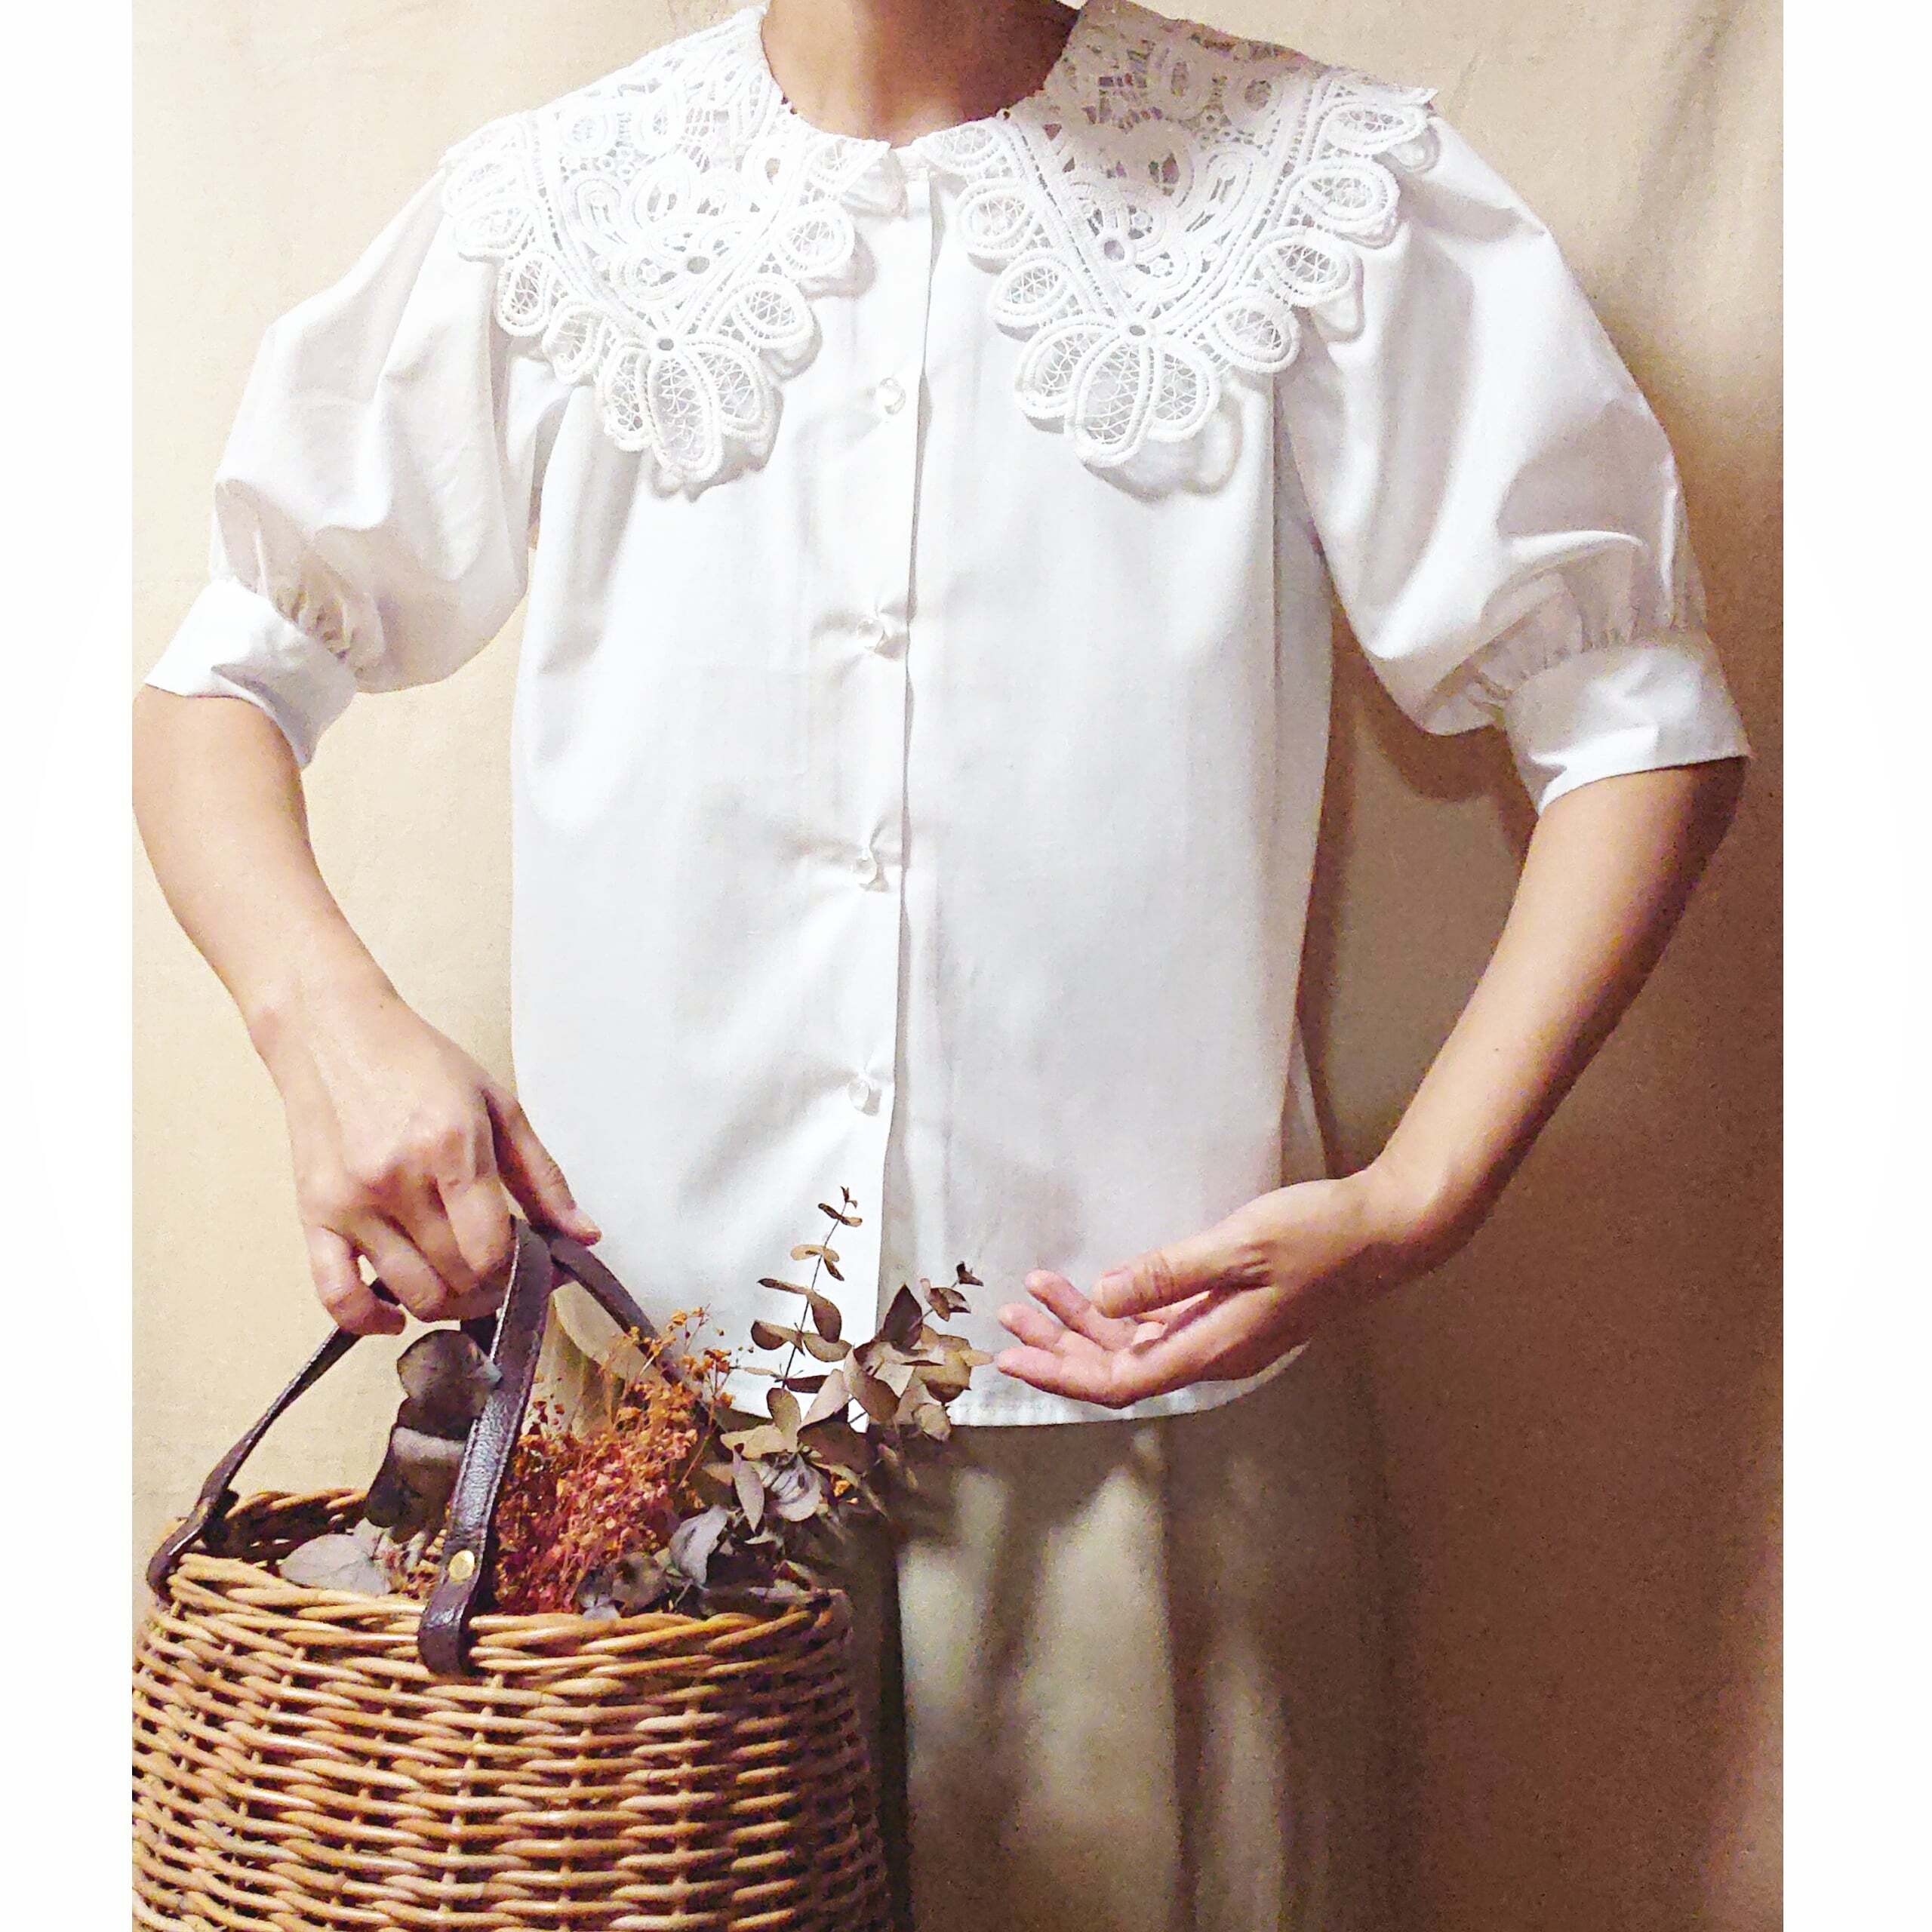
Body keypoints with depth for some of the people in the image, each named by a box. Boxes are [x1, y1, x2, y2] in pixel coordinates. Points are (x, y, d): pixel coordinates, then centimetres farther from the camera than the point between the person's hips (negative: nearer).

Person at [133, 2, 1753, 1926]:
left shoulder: (1325, 194, 0)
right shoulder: (541, 213, 3)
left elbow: (1638, 718, 1)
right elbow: (214, 678, 9)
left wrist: (1413, 1202, -10)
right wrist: (325, 1017, -12)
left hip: (1150, 1415, -1)